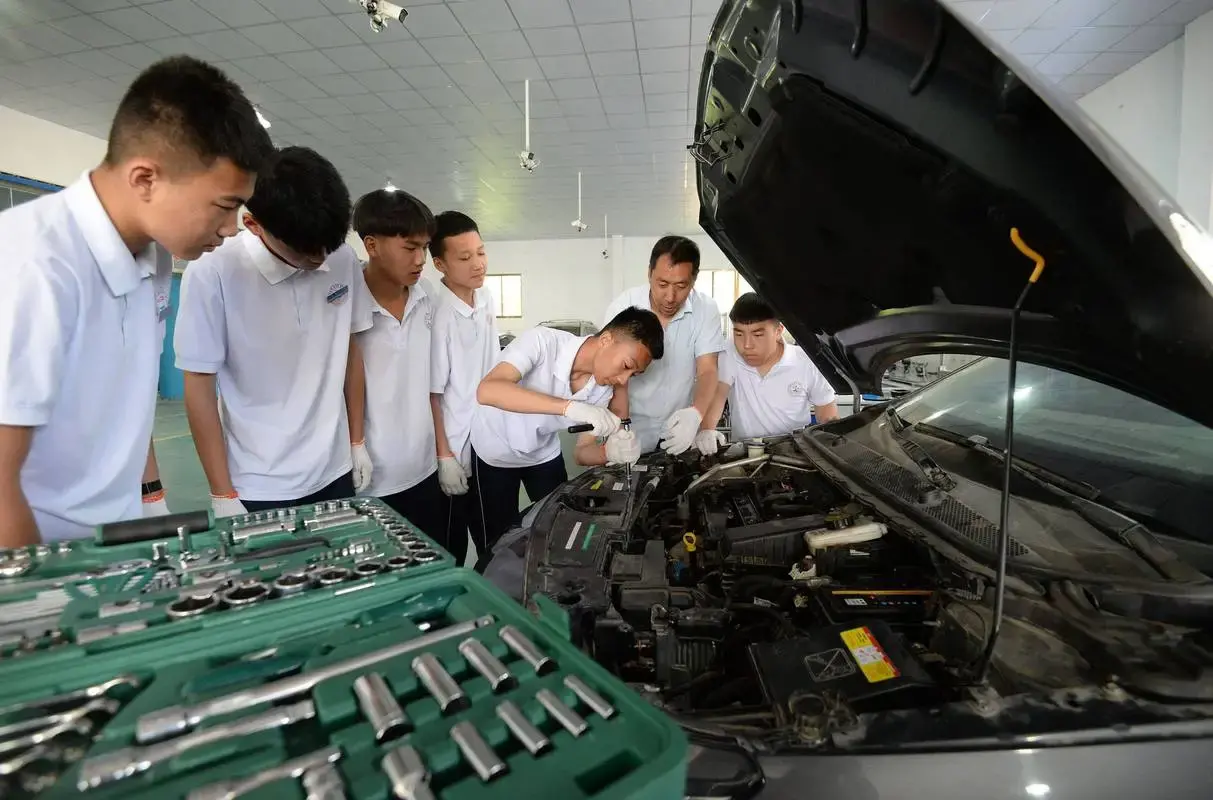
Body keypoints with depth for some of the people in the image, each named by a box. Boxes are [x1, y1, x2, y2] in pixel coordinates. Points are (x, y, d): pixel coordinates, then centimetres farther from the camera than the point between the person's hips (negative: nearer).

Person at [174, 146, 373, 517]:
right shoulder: (213, 274, -15)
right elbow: (199, 388, -8)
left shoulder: (344, 261, -4)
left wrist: (357, 442, 9)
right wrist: (222, 495, -7)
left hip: (334, 472, 4)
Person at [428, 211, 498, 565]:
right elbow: (431, 393, -18)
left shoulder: (486, 297, 1)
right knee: (452, 545, 12)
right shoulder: (436, 315, -21)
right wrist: (444, 456, -15)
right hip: (457, 446, -7)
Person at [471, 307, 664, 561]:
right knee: (501, 537, 4)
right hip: (494, 451, -4)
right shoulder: (543, 341, -33)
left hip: (544, 453, 4)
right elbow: (487, 390, -48)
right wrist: (569, 406, -55)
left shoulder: (605, 387, -18)